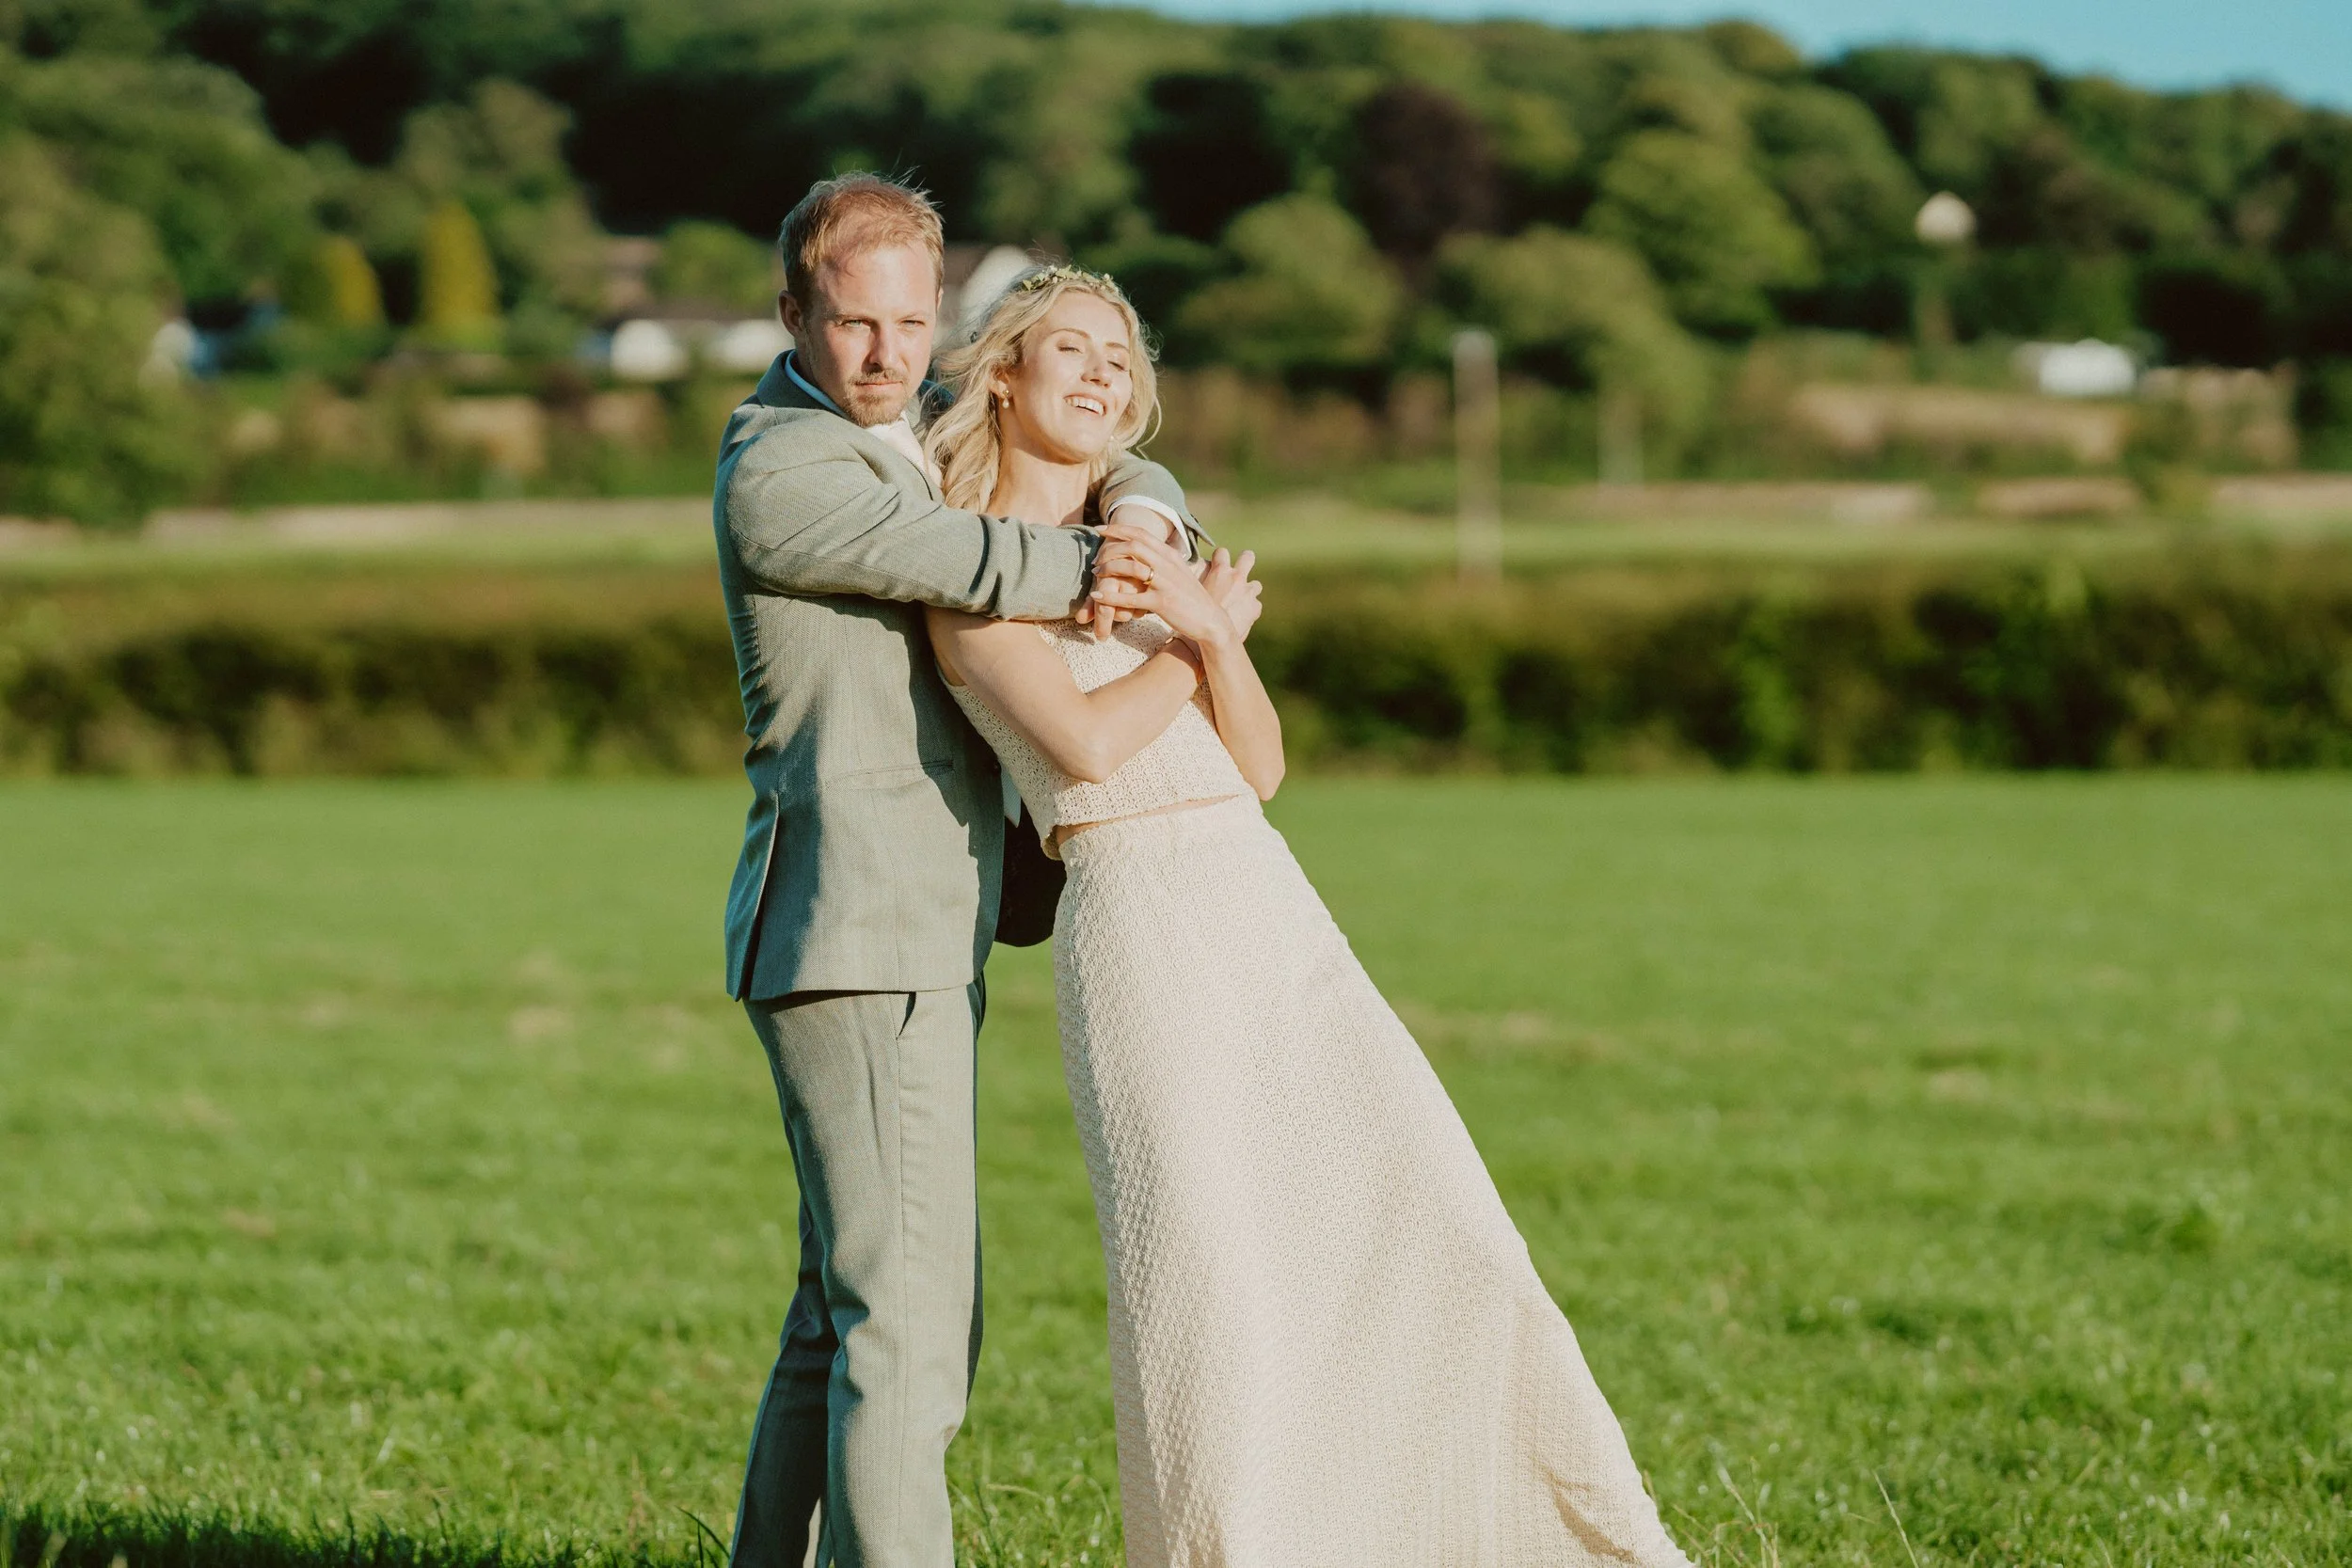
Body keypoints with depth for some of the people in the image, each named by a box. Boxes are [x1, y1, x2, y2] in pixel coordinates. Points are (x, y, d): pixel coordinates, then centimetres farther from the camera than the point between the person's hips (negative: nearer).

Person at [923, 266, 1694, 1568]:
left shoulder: (1142, 555, 21)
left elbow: (1260, 765, 13)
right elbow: (1085, 747, -14)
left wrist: (1214, 635, -5)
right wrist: (1206, 637, 2)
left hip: (1273, 911, 6)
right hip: (1139, 923, -6)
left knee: (1441, 1225, -1)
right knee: (1204, 1280, -15)